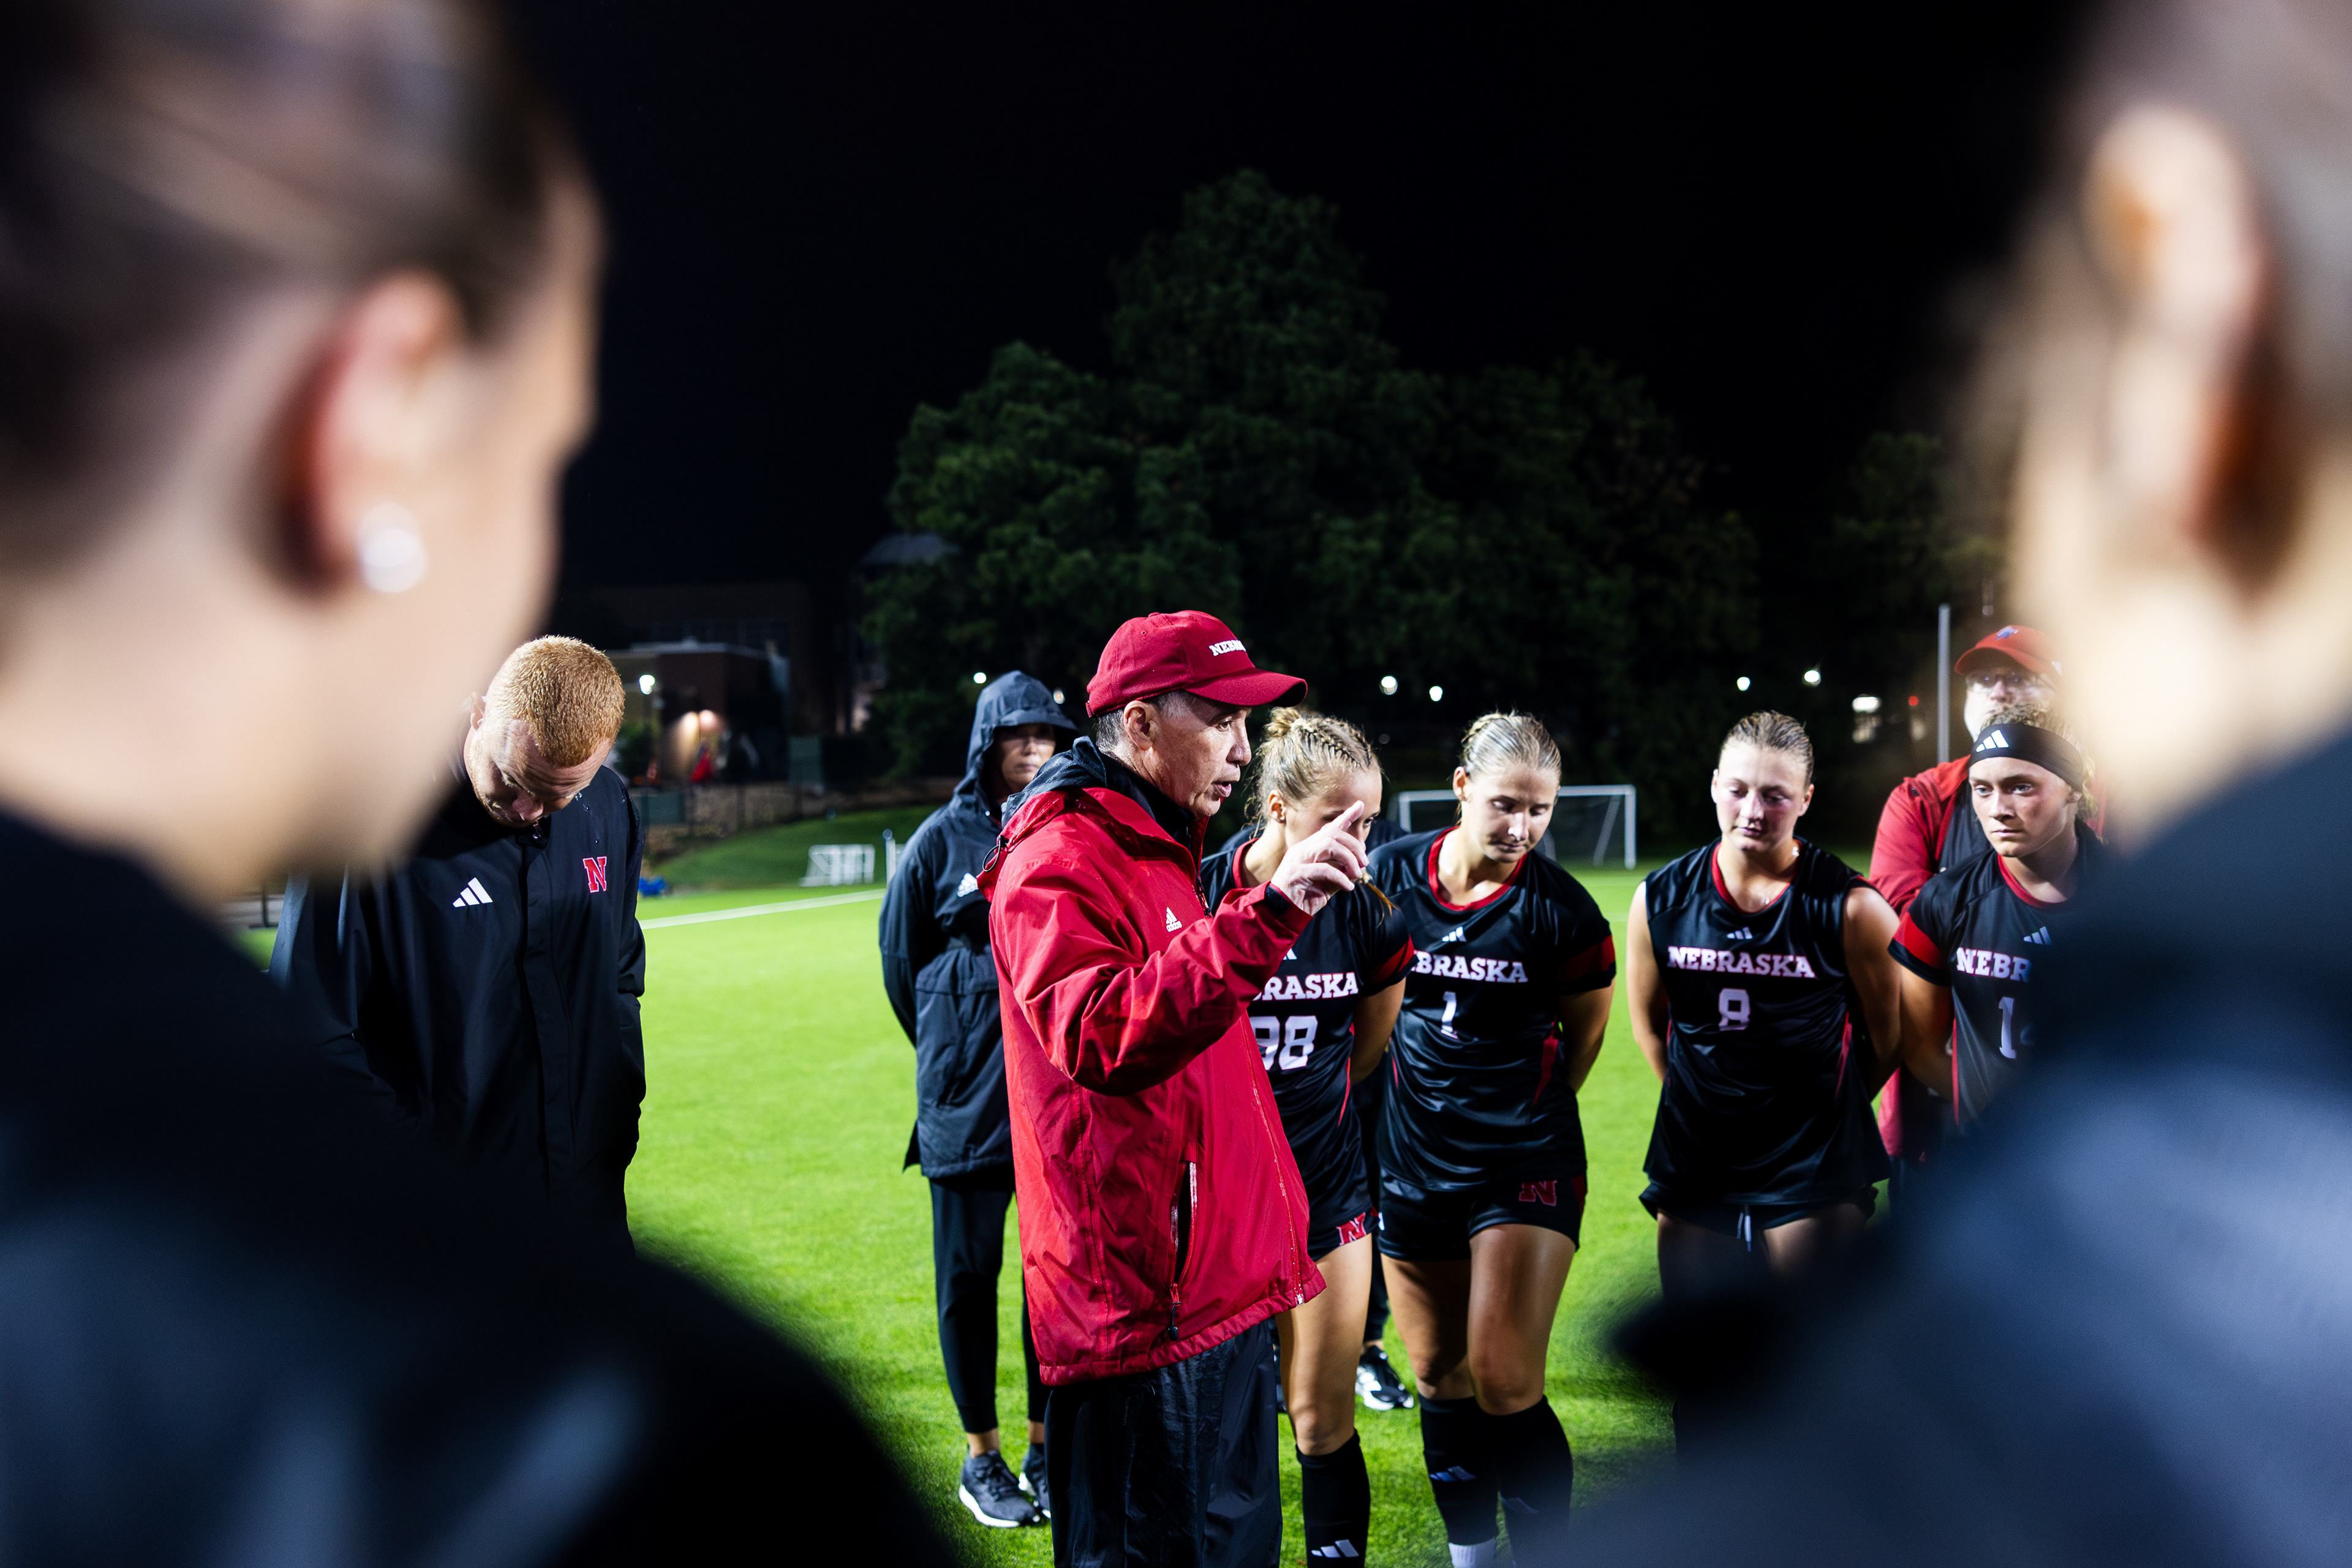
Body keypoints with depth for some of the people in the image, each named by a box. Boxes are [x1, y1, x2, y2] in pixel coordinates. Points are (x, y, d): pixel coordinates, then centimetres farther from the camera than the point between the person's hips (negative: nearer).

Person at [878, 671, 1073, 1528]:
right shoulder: (945, 838, -1)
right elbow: (899, 955, 7)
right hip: (967, 1098, -2)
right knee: (970, 1275, 5)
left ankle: (1046, 1448, 23)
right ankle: (981, 1457, 20)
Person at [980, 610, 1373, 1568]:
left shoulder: (1160, 852, 18)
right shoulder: (1056, 862, -15)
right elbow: (1101, 1034, -33)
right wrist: (1265, 915, -38)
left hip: (1218, 1289, 10)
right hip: (1144, 1300, -10)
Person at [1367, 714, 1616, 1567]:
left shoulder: (1560, 910, -11)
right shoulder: (1388, 875, -4)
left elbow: (1585, 1028, 6)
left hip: (1525, 1166, -3)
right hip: (1413, 1160, 4)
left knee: (1504, 1388, -9)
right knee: (1440, 1379, 13)